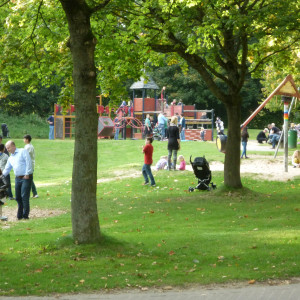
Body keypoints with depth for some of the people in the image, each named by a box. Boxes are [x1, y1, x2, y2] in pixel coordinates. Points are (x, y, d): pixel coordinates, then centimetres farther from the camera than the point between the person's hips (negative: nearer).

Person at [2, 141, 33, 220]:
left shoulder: (23, 152, -2)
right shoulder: (10, 158, 19)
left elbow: (28, 162, -11)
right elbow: (7, 169, 23)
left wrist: (27, 174, -16)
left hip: (26, 177, -7)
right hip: (17, 178, 7)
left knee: (24, 196, -11)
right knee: (18, 197, 6)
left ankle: (25, 215, -7)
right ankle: (20, 215, 15)